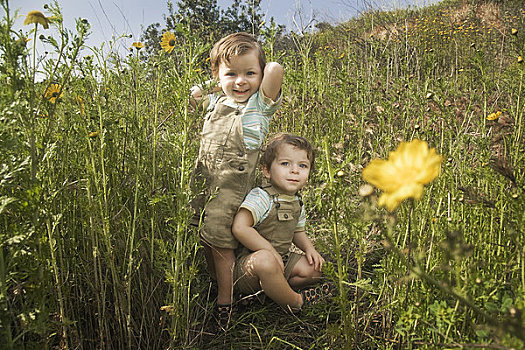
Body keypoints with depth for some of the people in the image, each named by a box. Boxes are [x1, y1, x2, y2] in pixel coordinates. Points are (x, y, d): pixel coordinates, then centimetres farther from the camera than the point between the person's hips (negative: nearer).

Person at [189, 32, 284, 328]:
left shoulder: (260, 104, -8)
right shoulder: (216, 101, 8)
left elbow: (276, 70, -25)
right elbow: (193, 98, 30)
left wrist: (258, 69, -4)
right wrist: (196, 95, 8)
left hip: (232, 190, -6)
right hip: (202, 185, 6)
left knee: (221, 244, 1)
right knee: (206, 240, 15)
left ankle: (225, 303, 20)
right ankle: (214, 285, 38)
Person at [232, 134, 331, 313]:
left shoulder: (297, 203, 5)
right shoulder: (261, 197, -22)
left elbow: (297, 232, 21)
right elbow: (240, 228, -34)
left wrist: (309, 248, 0)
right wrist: (270, 251, -29)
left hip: (280, 259, 8)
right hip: (247, 261, -8)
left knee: (314, 269, 1)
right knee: (264, 260, -39)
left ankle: (271, 288, 1)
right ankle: (295, 302, -16)